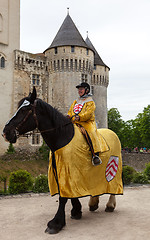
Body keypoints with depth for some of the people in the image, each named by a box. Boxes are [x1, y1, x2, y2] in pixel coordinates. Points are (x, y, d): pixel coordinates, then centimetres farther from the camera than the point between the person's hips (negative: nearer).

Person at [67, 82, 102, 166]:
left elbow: (89, 113, -12)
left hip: (87, 122, -6)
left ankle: (96, 155, -36)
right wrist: (69, 116, 0)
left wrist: (80, 117, -28)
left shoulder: (90, 102, 3)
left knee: (92, 132, -31)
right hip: (75, 123, 6)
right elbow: (70, 111, 24)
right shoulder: (76, 101, 25)